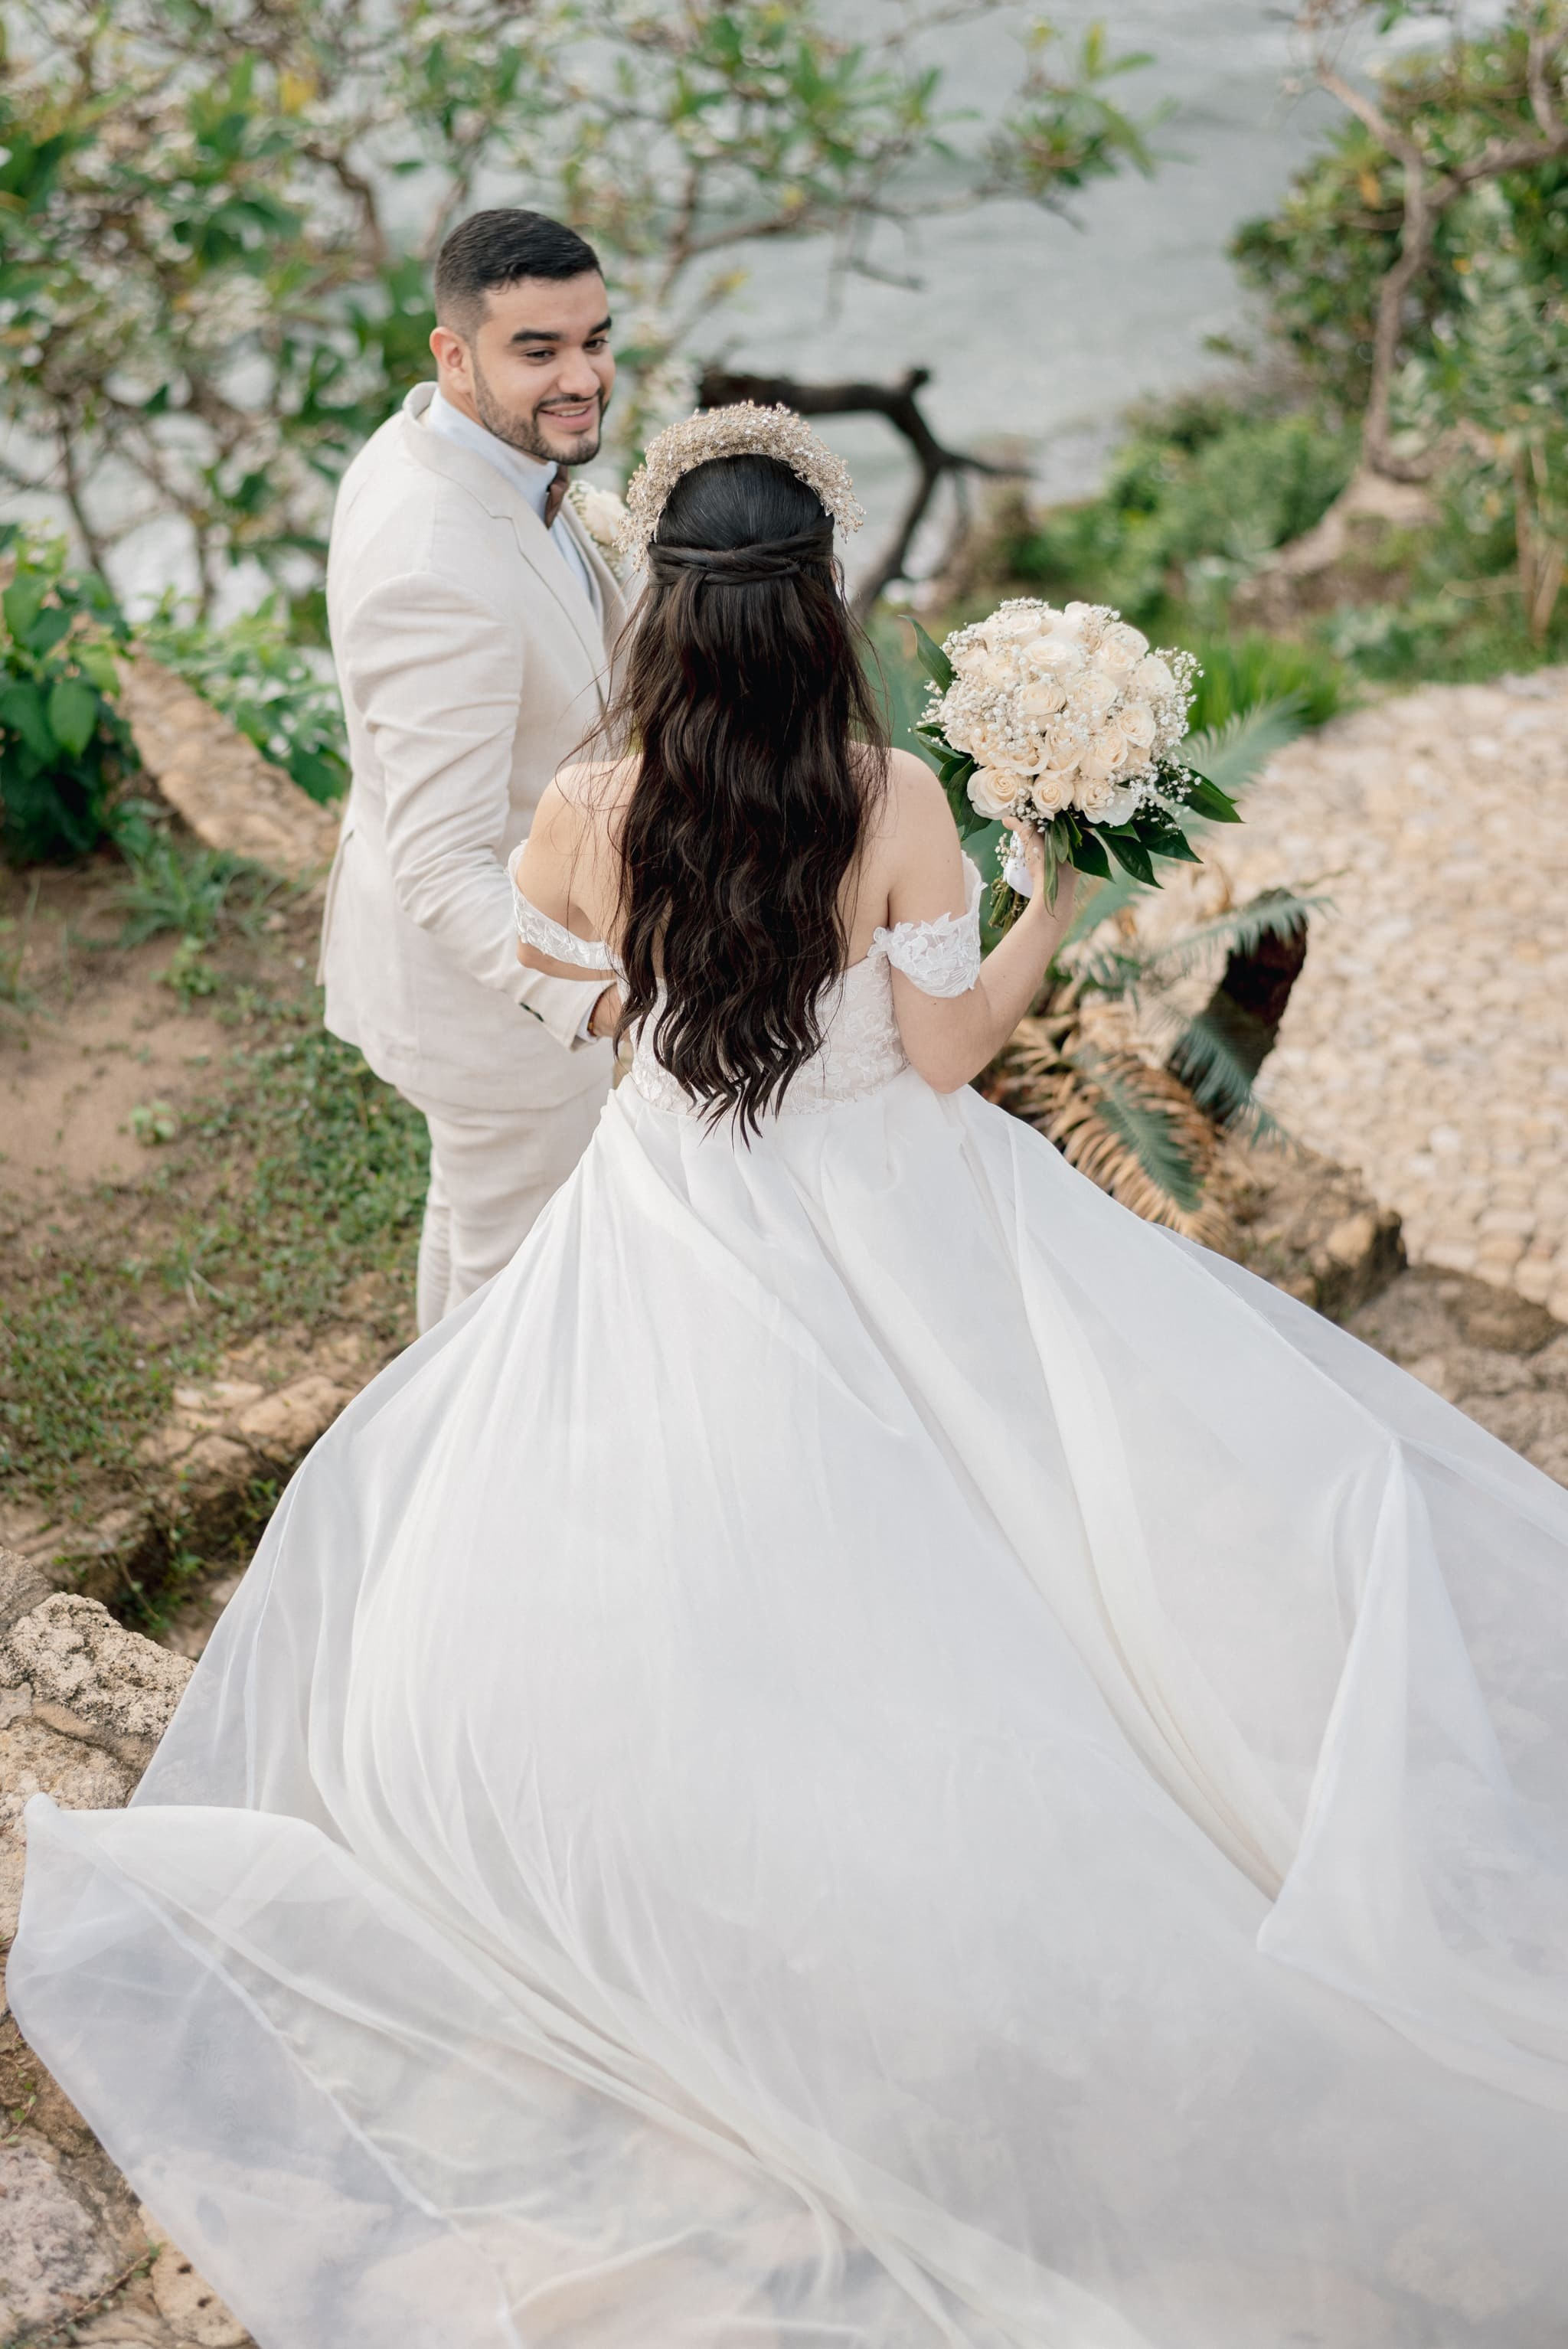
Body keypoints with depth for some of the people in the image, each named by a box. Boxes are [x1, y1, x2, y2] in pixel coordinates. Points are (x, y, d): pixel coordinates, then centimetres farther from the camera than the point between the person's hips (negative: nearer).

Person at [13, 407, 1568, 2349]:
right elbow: (946, 1049, -9)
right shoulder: (899, 801, -19)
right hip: (886, 1223, 0)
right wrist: (1058, 899, 5)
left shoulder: (585, 813, -15)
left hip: (675, 1234, 1)